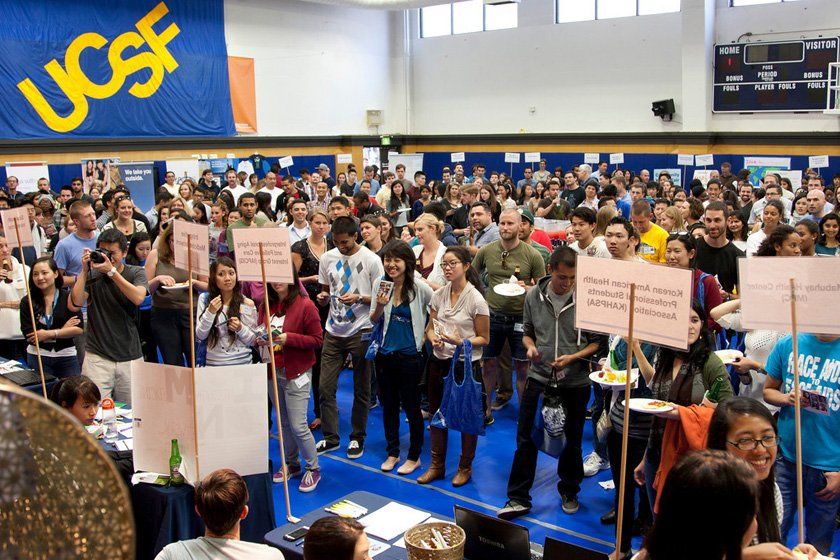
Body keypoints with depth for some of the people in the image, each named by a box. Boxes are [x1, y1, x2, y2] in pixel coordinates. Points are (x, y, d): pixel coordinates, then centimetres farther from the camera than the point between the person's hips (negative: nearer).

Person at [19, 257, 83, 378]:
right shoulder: (27, 302, 2)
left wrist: (49, 334, -14)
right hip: (37, 358, 1)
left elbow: (79, 329, -9)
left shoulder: (68, 297, -2)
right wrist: (62, 330, -8)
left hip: (66, 356, -1)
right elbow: (28, 335, -6)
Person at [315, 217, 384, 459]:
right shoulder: (327, 258, 6)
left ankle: (357, 438, 22)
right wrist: (323, 297, -7)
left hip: (360, 332, -4)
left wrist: (359, 298, -21)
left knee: (361, 389, 8)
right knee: (325, 386, 3)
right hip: (334, 331, 4)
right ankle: (330, 437, 16)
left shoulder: (371, 260, -7)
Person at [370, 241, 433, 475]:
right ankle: (392, 453, 32)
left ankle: (414, 456, 24)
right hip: (385, 355, 4)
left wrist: (427, 336, -3)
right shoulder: (382, 286, -1)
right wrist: (380, 306, -13)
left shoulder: (420, 288, -13)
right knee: (389, 405, 15)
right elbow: (373, 320, 6)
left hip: (410, 357, -4)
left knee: (411, 407, 7)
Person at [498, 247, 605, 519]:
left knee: (572, 442, 15)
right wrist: (530, 346, -11)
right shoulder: (534, 296, -2)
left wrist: (573, 357, -18)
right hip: (538, 377, 2)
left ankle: (569, 492, 37)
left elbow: (597, 342, -4)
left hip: (574, 382, -2)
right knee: (526, 440, 5)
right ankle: (518, 498, 17)